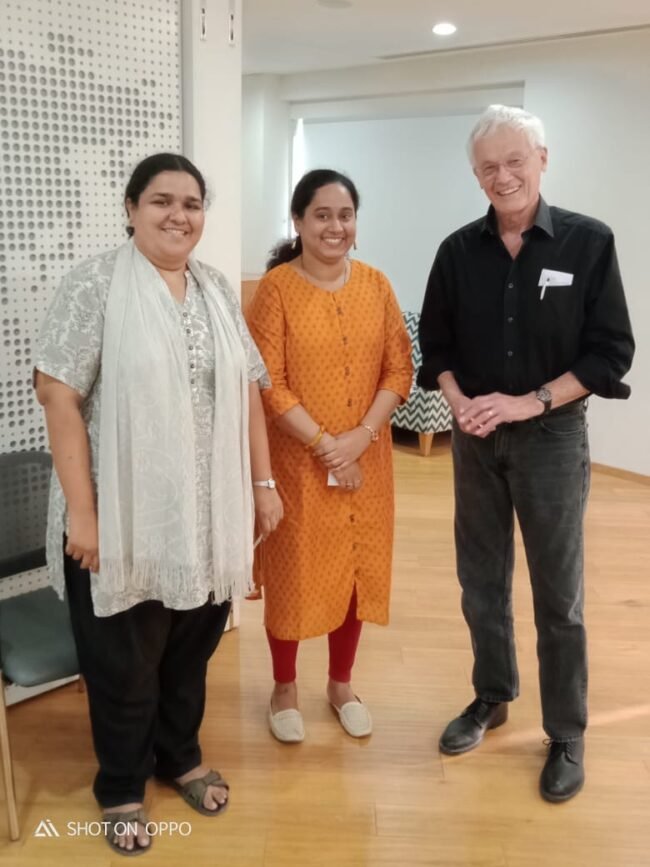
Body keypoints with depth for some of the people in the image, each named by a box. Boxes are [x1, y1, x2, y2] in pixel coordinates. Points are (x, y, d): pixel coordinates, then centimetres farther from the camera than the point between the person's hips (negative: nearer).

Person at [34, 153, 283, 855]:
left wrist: (262, 483, 8)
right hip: (124, 514, -5)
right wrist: (81, 512, -17)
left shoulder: (215, 289, 8)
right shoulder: (94, 286, -9)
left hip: (206, 514, 5)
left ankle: (180, 756, 42)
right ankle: (122, 788, 34)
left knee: (192, 647, 18)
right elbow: (58, 395, -14)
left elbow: (247, 391, 11)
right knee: (124, 660, 11)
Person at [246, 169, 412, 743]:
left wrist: (361, 436, -12)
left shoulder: (376, 285, 3)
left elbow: (400, 369, 1)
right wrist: (325, 445, -17)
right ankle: (285, 688, 31)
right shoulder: (276, 287, -9)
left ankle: (341, 683, 35)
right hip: (297, 460, -3)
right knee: (293, 570, 8)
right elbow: (268, 385, -13)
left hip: (366, 458, 4)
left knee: (357, 567, 14)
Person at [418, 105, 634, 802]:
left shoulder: (588, 242, -6)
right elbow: (436, 344, 7)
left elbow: (611, 350, -8)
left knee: (557, 593, 6)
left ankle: (567, 734, 23)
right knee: (481, 580, 13)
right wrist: (458, 400, -11)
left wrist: (529, 402, -17)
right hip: (474, 437, 3)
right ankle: (492, 697, 35)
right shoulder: (459, 250, 2)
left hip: (552, 436, -3)